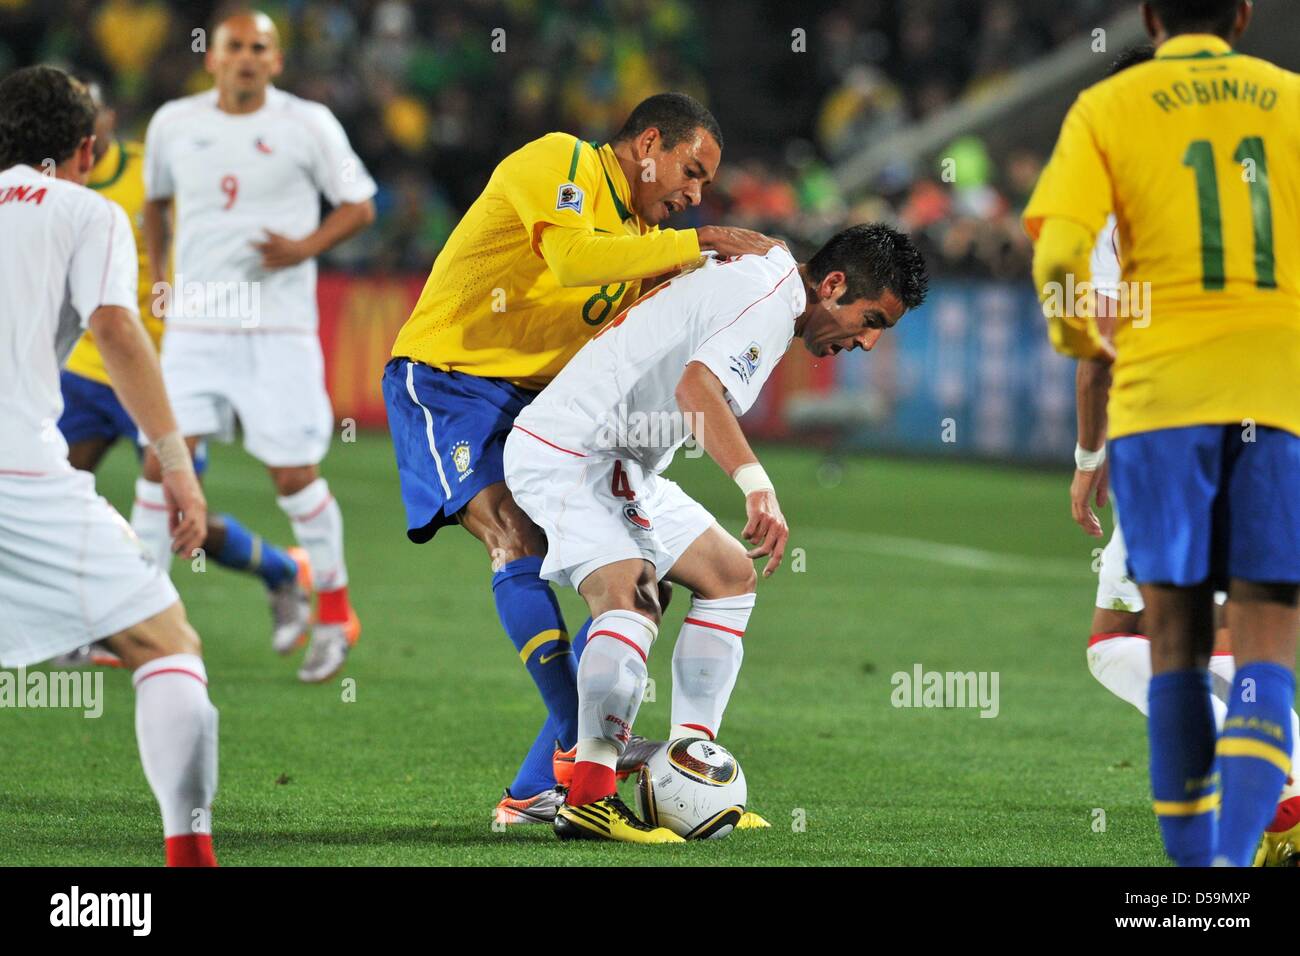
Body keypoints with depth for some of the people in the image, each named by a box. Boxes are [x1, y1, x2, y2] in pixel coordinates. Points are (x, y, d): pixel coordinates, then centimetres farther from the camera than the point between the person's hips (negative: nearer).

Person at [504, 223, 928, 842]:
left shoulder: (759, 272, 15)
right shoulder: (772, 294, -17)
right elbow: (696, 385, -34)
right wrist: (757, 484, -43)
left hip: (622, 465, 11)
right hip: (566, 452, -11)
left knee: (730, 575, 12)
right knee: (630, 600, -27)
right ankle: (588, 801, -32)